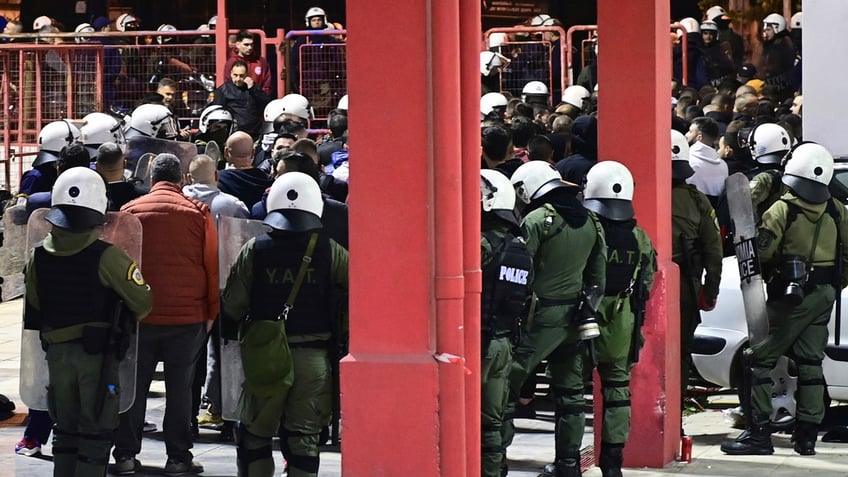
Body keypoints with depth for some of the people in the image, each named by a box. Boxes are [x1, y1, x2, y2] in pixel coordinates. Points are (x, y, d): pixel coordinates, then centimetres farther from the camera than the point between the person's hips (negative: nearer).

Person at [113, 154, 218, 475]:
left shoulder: (130, 211, 0)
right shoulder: (198, 213, -2)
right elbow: (212, 265, -1)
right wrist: (211, 312, 7)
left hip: (139, 315, 1)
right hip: (188, 316, -1)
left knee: (134, 385, 8)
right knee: (180, 387, 5)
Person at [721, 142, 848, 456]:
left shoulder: (783, 210, -15)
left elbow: (762, 252, -17)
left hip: (791, 297, -6)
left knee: (759, 360, -1)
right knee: (810, 362, 11)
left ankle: (759, 433, -6)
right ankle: (807, 436, 11)